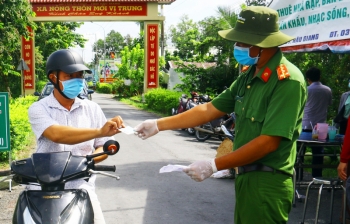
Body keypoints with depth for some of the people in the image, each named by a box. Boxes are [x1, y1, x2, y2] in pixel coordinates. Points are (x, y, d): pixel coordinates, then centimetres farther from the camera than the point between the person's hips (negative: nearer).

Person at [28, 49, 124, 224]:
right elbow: (57, 135, -24)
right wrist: (99, 131, -37)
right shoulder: (38, 109, -3)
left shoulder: (92, 109, 5)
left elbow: (104, 146, 8)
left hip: (81, 187, 1)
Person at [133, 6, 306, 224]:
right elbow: (209, 110, 8)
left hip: (267, 183, -8)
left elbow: (269, 142, -23)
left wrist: (214, 165, -20)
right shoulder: (248, 76, 8)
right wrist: (159, 124, 5)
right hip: (246, 177, 8)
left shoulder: (288, 81, -18)